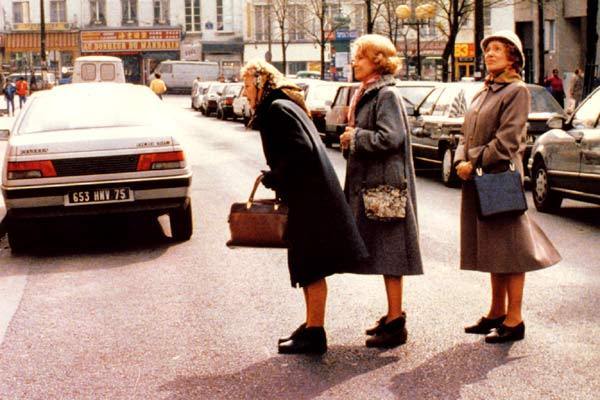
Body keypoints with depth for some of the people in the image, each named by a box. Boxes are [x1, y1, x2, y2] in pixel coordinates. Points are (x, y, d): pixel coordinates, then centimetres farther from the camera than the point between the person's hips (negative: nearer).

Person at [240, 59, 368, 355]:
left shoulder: (277, 108, -13)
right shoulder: (284, 105, 17)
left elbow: (302, 149, -23)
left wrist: (274, 178, -14)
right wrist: (276, 178, 11)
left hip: (310, 196, -10)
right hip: (307, 196, 10)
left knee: (310, 266, -5)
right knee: (305, 264, 16)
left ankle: (314, 334, 1)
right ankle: (311, 326, 24)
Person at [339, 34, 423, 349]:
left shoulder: (387, 96, -13)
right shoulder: (368, 95, 17)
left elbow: (390, 137, -23)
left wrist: (355, 138, -12)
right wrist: (351, 140, 5)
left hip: (385, 185, -10)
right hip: (370, 183, 10)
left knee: (389, 253, -6)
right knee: (383, 253, 14)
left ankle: (395, 324, -2)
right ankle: (393, 314, 23)